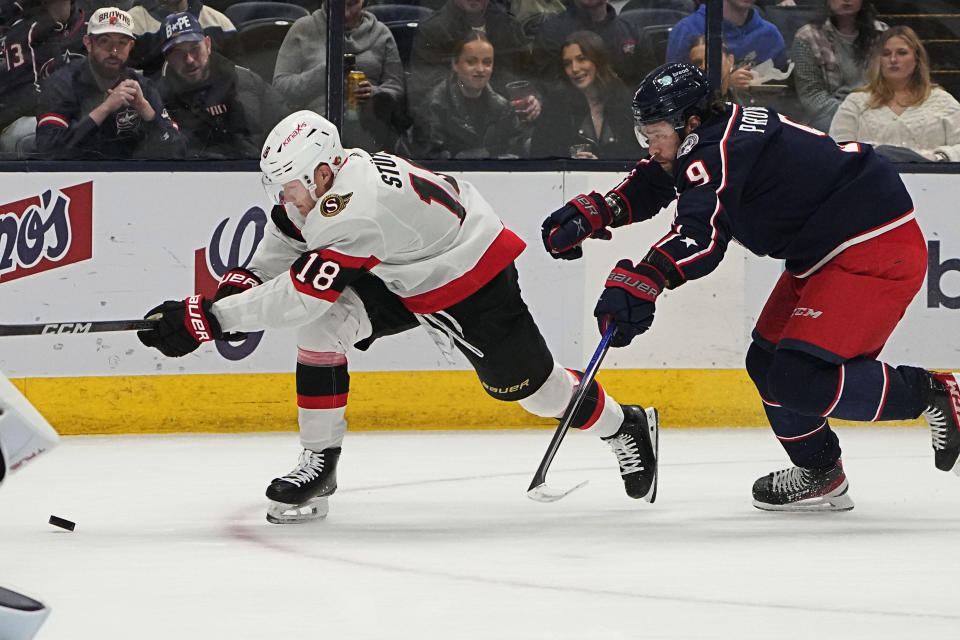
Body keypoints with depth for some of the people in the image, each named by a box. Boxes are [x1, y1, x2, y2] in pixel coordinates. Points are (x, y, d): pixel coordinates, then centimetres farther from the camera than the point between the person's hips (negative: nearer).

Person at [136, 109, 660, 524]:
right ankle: (320, 462, -3)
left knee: (527, 384, 4)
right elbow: (287, 235, 9)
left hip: (472, 279, -8)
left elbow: (299, 294, -39)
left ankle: (627, 427, 32)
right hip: (400, 276, 8)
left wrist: (209, 317, -37)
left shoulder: (357, 211, -39)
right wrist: (243, 281, -6)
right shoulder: (320, 178, -12)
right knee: (321, 326, -11)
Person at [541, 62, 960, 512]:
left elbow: (700, 234, -37)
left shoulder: (720, 151, -21)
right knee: (768, 363, 13)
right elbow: (649, 185, 23)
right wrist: (588, 216, 10)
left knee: (798, 379, -18)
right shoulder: (721, 134, 10)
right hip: (824, 253, 11)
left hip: (876, 250, -11)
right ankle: (819, 475, 23)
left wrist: (639, 284, -47)